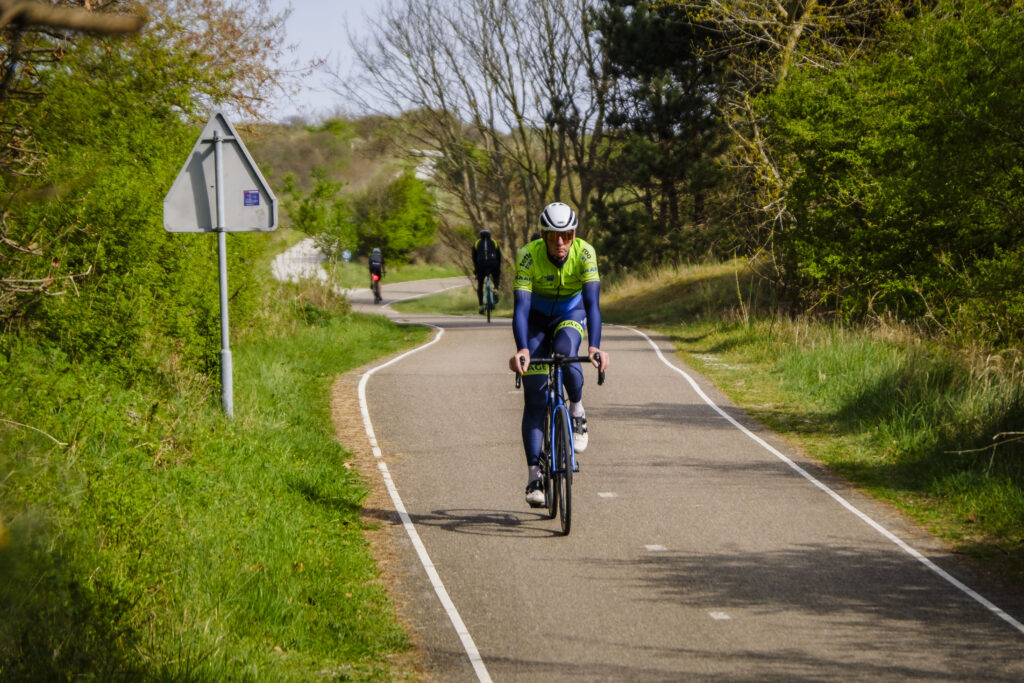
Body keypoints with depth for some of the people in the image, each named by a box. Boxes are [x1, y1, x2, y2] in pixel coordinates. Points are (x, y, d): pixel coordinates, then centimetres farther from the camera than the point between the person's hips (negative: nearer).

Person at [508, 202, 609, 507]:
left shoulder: (585, 253, -26)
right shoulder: (528, 256, -28)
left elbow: (592, 303, -32)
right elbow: (520, 307, -34)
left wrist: (594, 346, -47)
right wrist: (521, 350, -49)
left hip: (570, 315, 0)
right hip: (537, 319, 0)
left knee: (566, 350, -36)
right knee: (535, 396, -11)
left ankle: (578, 412, -10)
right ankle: (534, 476, -10)